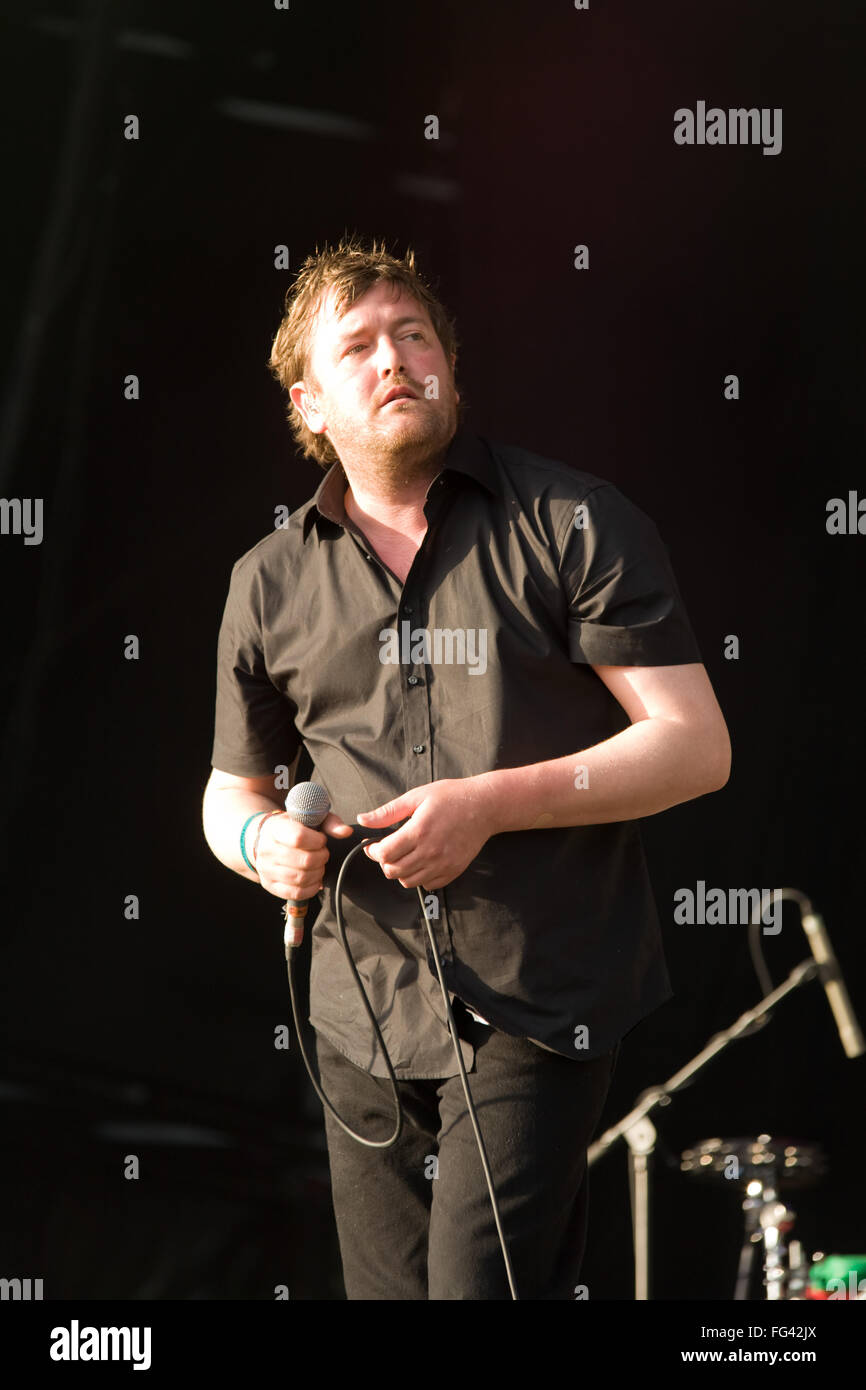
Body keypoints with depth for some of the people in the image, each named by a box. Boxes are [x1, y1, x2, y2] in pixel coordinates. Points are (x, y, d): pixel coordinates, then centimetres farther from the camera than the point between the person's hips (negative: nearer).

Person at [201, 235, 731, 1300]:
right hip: (365, 1013, 4)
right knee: (385, 1285, 10)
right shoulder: (268, 584, 10)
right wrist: (260, 838, -3)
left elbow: (696, 745, -7)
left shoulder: (573, 524, -2)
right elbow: (232, 786, 22)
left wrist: (493, 802, -17)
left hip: (541, 1003, -4)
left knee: (483, 1282, -13)